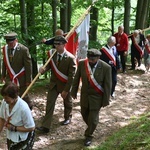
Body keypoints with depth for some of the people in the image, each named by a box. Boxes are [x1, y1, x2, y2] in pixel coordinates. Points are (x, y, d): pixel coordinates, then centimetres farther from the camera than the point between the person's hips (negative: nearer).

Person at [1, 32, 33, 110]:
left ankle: (29, 106, 40)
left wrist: (28, 80, -11)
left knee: (23, 96, 11)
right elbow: (4, 63, 8)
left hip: (21, 79, -4)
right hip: (9, 78, 4)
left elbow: (28, 66, -14)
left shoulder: (24, 49, -18)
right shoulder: (5, 48, -4)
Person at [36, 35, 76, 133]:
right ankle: (45, 126, -1)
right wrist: (44, 69, -20)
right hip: (54, 83, 3)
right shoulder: (52, 54, -7)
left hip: (65, 84, -3)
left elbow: (71, 76, -19)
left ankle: (68, 118, 46)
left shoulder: (70, 58, -21)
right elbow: (49, 65, 5)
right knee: (49, 103, -3)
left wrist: (66, 90, -18)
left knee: (67, 102, 19)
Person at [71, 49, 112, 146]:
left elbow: (107, 85, -13)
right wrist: (74, 91, 8)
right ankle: (92, 127, 47)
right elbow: (77, 78, 0)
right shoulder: (82, 63, -14)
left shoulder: (106, 67, -21)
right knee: (84, 114, 18)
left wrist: (106, 100, -9)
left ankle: (89, 136, 25)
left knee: (93, 118, 2)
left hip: (97, 96, -3)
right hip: (85, 94, 3)